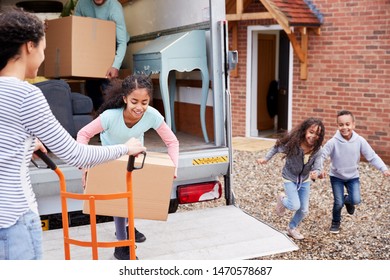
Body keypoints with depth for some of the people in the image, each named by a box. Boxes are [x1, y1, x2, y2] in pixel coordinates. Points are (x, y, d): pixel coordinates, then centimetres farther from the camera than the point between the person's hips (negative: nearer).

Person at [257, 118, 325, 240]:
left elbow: (317, 168, -21)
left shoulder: (317, 150, -21)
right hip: (290, 178, -4)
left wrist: (315, 174, -43)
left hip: (305, 180, 4)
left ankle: (292, 228, 38)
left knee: (304, 210, 9)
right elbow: (276, 148, -11)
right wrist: (266, 159, -10)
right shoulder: (292, 143, -29)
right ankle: (282, 198, 19)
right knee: (295, 206, -17)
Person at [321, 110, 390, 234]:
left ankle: (347, 200, 27)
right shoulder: (333, 142, -24)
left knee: (356, 200, -12)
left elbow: (372, 156, -13)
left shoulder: (360, 141, -18)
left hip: (353, 176, 2)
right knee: (338, 203, -2)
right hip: (336, 176, -2)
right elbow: (321, 155, -22)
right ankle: (335, 222, 29)